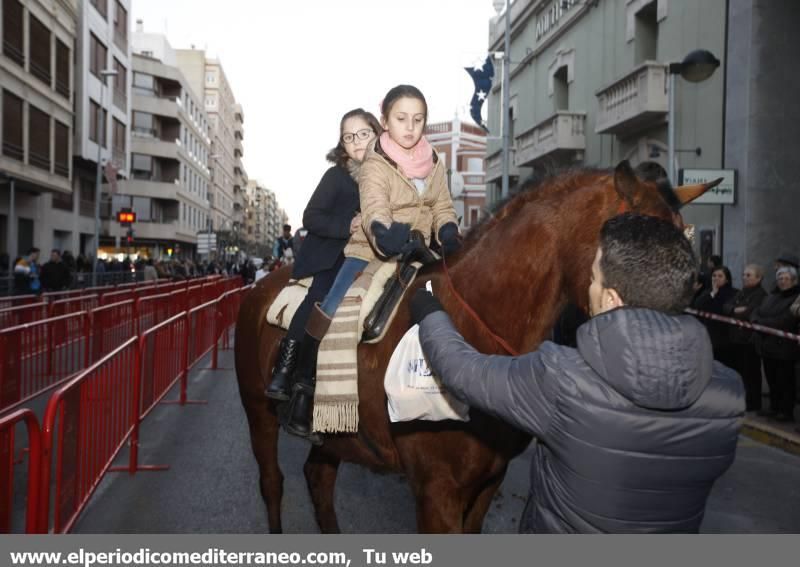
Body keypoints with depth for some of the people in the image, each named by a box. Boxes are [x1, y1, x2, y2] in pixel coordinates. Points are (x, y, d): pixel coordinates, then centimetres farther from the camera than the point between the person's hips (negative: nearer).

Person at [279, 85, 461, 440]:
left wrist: (449, 237, -16)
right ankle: (303, 387, -6)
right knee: (332, 312, -21)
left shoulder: (434, 164, 8)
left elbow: (443, 209, 6)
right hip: (371, 252, -5)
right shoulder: (374, 166, -10)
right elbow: (375, 217, -25)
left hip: (416, 256, 5)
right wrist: (390, 241, -47)